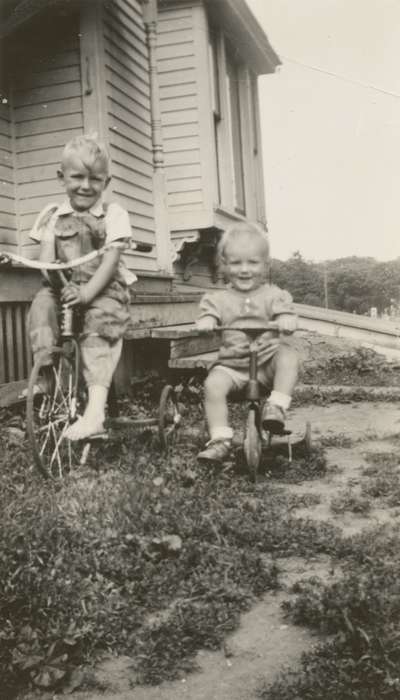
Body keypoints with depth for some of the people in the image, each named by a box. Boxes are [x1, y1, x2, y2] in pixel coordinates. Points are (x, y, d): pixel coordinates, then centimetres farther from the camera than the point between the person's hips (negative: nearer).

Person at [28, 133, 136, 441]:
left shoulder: (113, 214, -1)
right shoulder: (53, 215, 9)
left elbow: (110, 260, -10)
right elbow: (46, 256, 2)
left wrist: (87, 291, -24)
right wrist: (53, 275, -23)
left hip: (105, 290, -4)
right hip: (64, 288, 4)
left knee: (100, 323, -29)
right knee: (41, 305, -25)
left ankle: (95, 409, -38)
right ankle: (46, 375, -16)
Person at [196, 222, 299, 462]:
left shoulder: (273, 295, 5)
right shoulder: (219, 298, 7)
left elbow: (285, 313, -6)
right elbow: (209, 314, -3)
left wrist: (287, 320, -31)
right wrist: (205, 322, -29)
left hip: (268, 360, 0)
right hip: (231, 364, 1)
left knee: (288, 355, -30)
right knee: (213, 385, -26)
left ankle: (277, 407, -28)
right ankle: (220, 440, -17)